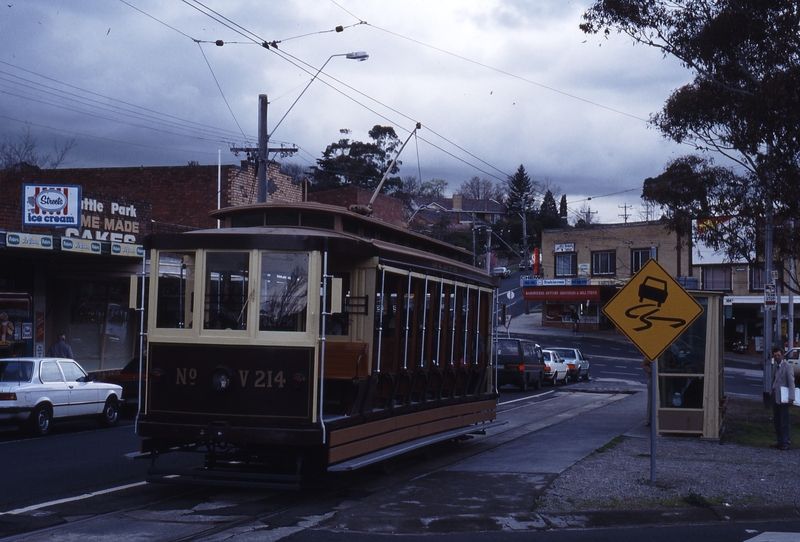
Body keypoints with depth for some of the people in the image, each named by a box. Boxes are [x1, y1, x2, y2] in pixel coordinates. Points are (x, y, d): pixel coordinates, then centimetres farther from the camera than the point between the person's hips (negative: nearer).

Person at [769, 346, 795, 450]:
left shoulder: (788, 367, -9)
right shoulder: (775, 367, 15)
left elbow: (791, 383, -14)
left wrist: (791, 398, -21)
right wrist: (771, 393, 13)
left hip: (782, 398, -8)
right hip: (774, 397, 8)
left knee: (784, 422, -4)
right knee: (776, 421, 12)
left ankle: (786, 443, 1)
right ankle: (780, 441, 20)